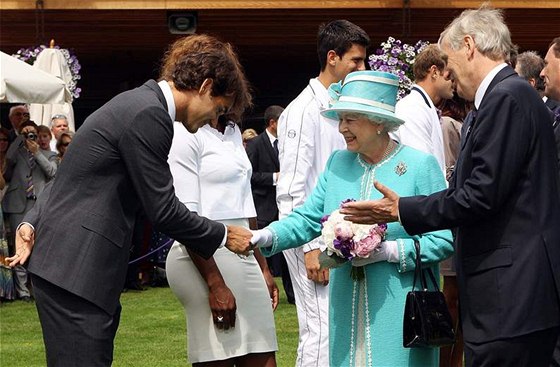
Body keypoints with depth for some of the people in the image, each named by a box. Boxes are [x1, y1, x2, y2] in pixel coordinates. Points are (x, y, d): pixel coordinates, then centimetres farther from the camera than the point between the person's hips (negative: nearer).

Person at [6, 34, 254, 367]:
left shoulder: (138, 103, 18)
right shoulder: (149, 115, -15)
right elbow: (163, 210, -13)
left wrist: (33, 221, 8)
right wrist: (224, 236, -1)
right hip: (75, 270, -10)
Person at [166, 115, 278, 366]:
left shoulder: (233, 132, 17)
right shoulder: (185, 134, -9)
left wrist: (263, 267, 18)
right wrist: (215, 285, -18)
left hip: (243, 257, 8)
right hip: (204, 259, -8)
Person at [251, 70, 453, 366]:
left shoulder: (420, 165, -6)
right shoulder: (339, 163, 10)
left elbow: (443, 240, -10)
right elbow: (307, 219, 9)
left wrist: (389, 251, -19)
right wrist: (268, 236, -9)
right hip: (347, 307, 5)